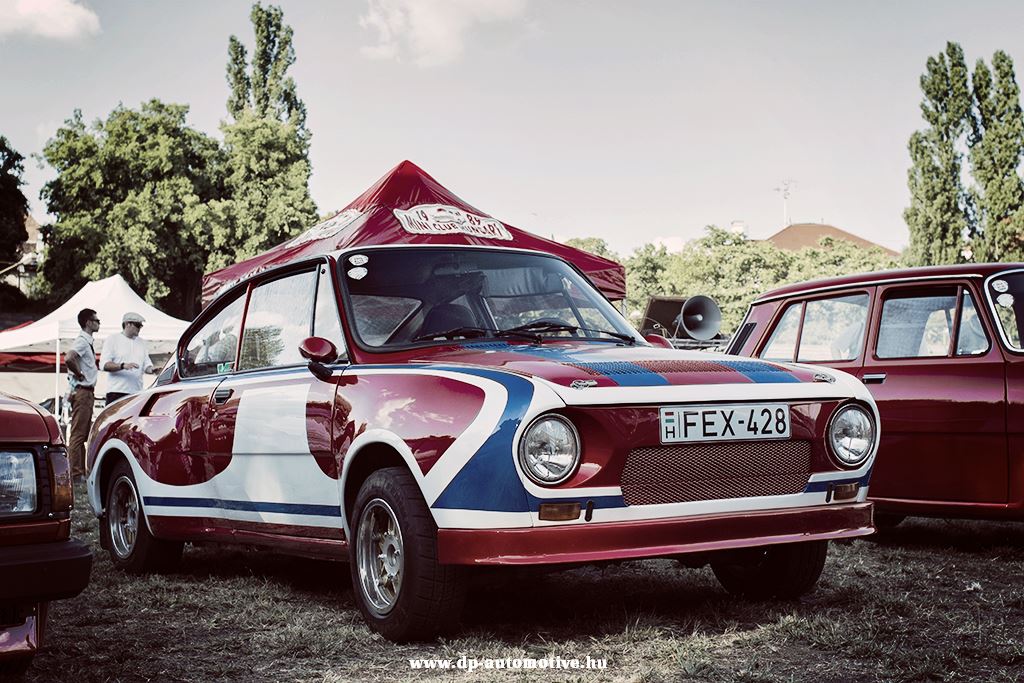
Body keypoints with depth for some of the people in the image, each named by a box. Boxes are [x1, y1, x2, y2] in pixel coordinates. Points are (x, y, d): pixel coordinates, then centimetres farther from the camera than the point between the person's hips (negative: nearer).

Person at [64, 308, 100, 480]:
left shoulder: (87, 341, 16)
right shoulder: (82, 341, -14)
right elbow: (68, 359, -31)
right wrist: (79, 374, -16)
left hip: (87, 392, 10)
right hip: (82, 392, -10)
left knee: (83, 434, 12)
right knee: (78, 434, -9)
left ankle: (81, 471, 17)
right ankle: (75, 473, -9)